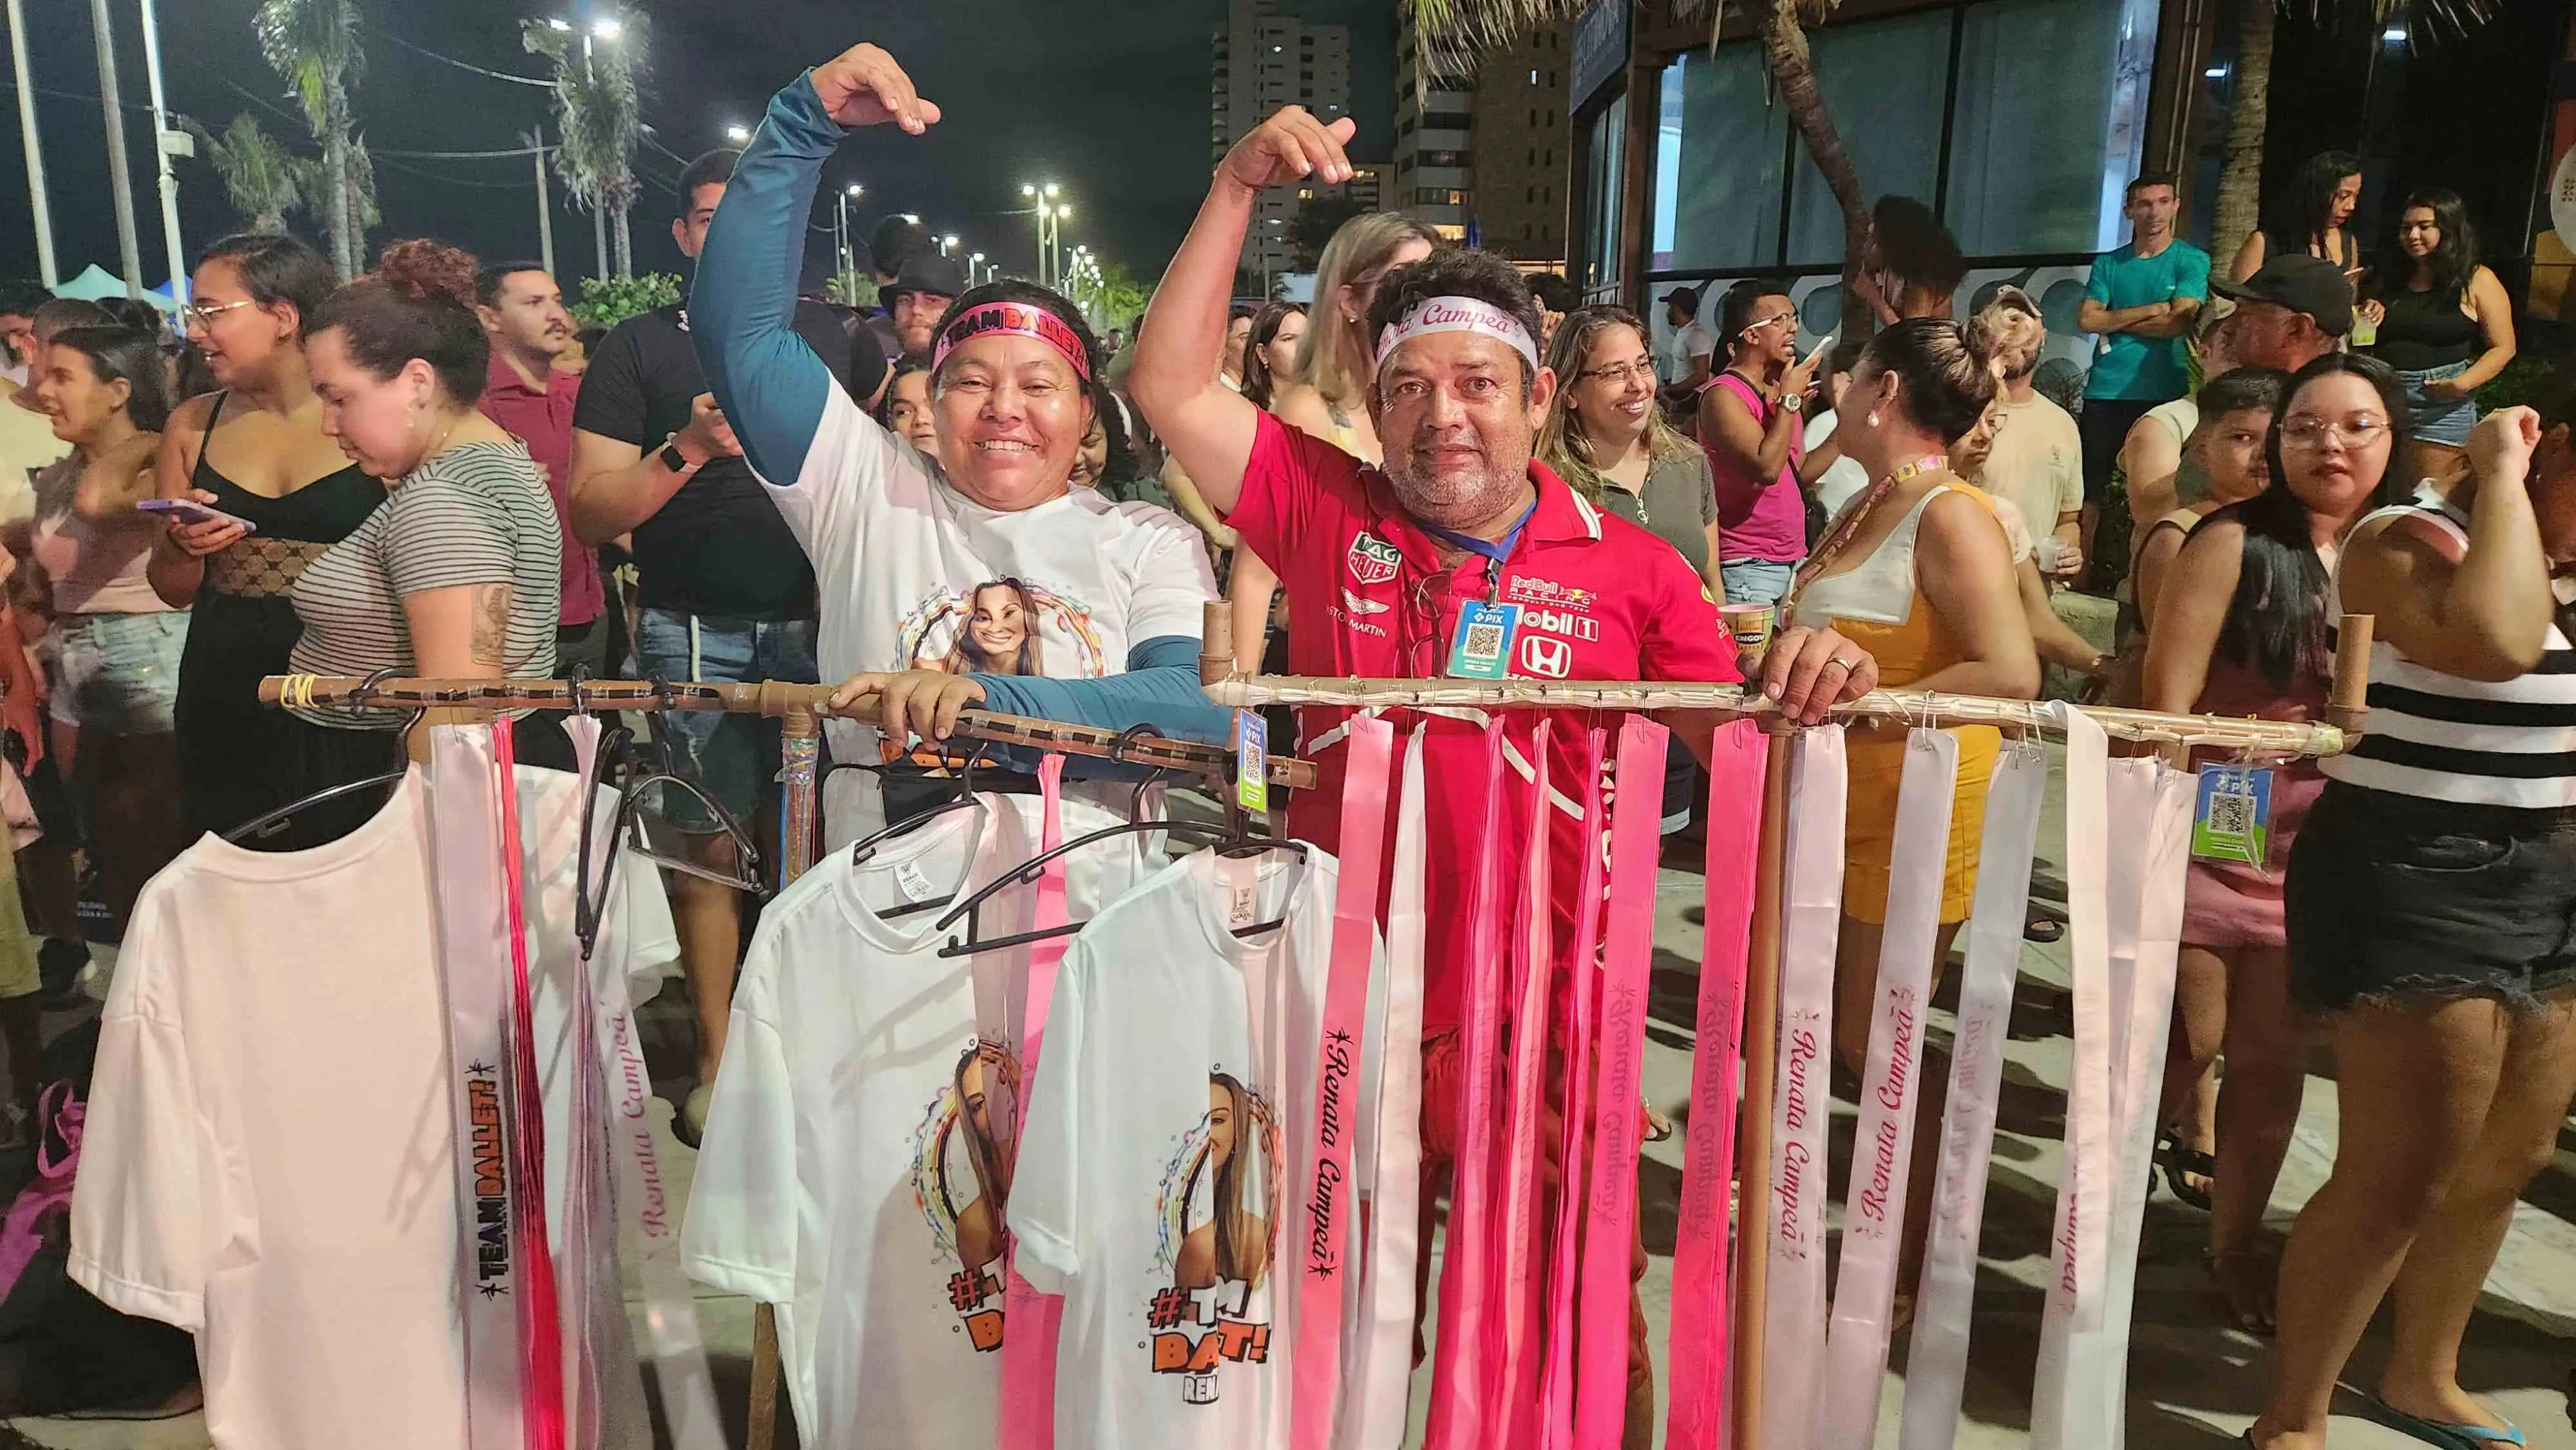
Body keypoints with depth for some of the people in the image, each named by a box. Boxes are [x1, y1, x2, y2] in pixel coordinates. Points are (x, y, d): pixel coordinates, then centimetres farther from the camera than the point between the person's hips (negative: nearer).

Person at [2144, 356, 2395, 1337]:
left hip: (2326, 850, 4)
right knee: (2185, 1046, 2)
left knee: (2275, 1057, 11)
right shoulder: (2235, 545, -9)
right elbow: (2167, 700, -13)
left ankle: (2236, 1240, 29)